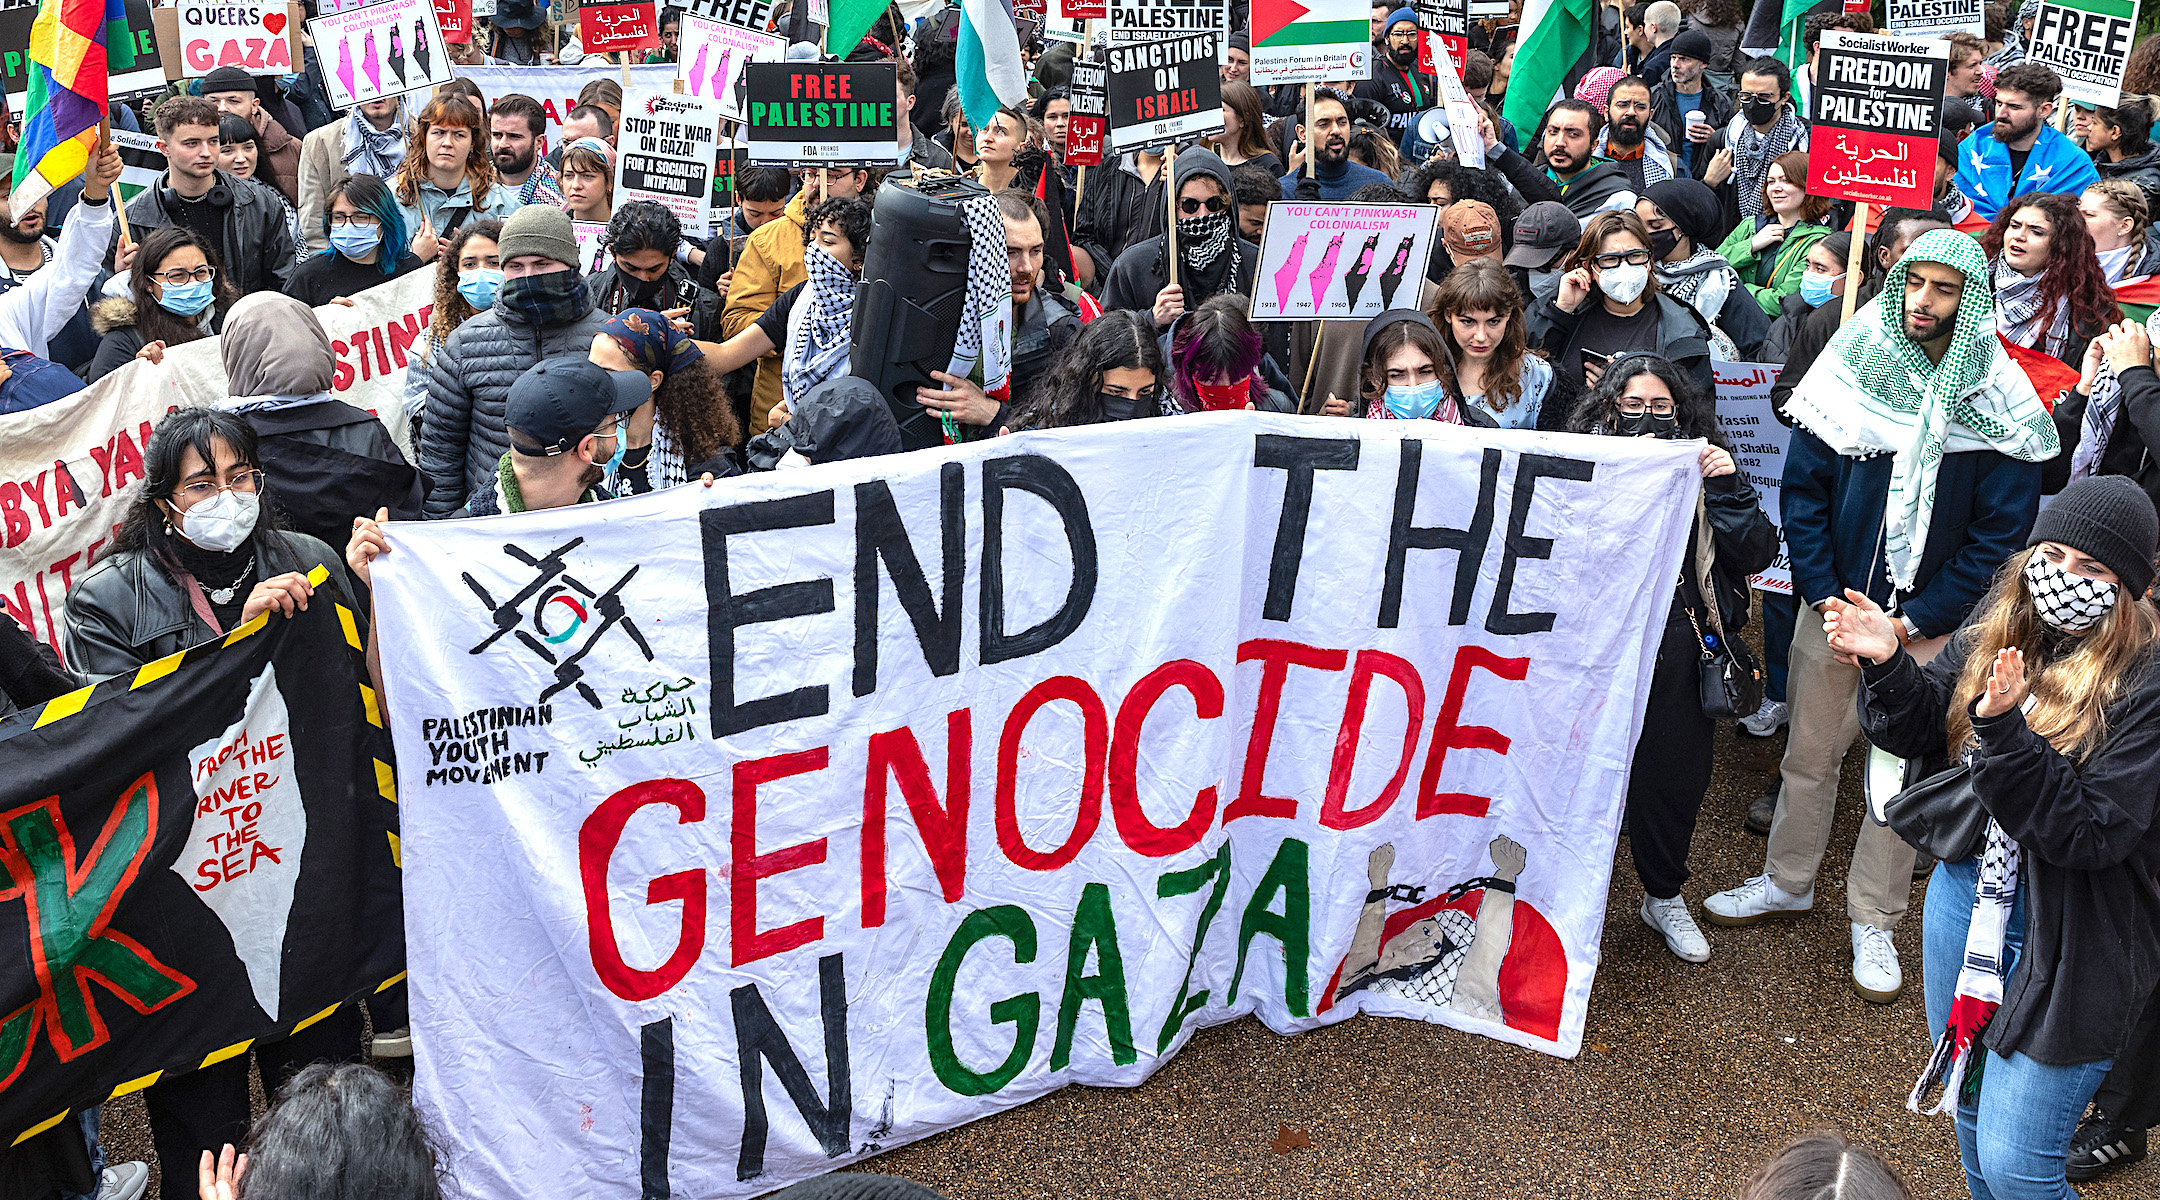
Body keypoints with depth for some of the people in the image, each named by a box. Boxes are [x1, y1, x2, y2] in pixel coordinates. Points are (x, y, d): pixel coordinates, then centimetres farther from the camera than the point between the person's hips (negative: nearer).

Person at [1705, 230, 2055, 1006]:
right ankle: (1788, 882, 32)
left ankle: (1874, 920, 22)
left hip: (1929, 621, -2)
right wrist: (1823, 593, -9)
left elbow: (2002, 530, -6)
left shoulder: (1998, 399, -8)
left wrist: (1916, 620, -12)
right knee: (1809, 751, 13)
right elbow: (1802, 486, 0)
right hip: (1834, 602, 2)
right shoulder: (1852, 365, -3)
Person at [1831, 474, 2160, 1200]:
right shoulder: (1999, 624, -4)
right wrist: (1887, 663, -16)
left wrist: (2005, 731, -36)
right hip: (1967, 890, 6)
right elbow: (1926, 730, 3)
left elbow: (2090, 833, -25)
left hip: (2068, 939, -6)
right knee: (1971, 1109, 25)